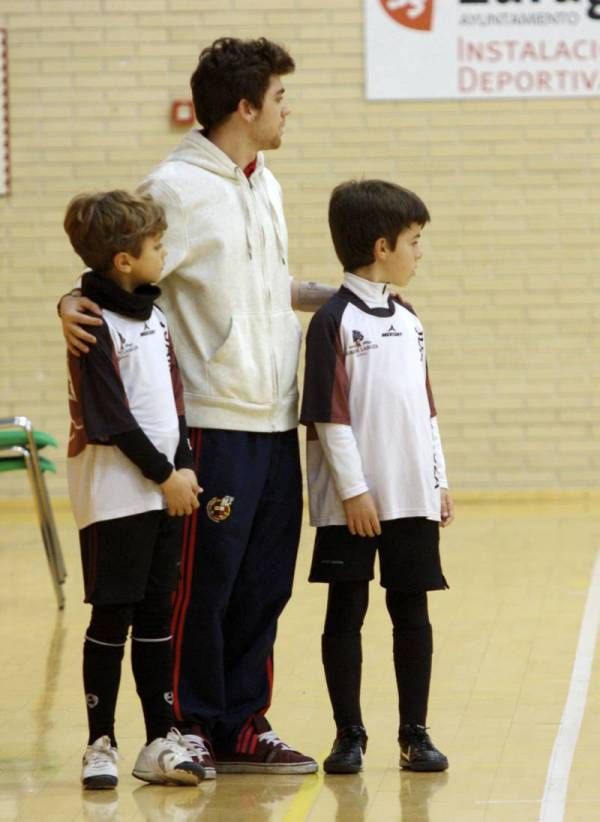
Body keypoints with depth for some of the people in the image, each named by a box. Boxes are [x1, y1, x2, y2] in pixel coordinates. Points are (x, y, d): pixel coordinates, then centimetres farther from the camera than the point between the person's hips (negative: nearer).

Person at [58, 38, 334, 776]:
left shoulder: (265, 187, 15)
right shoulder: (177, 188, -9)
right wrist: (74, 304, -28)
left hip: (276, 421, 8)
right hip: (215, 421, -8)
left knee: (264, 585, 10)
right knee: (203, 583, -1)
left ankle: (243, 727, 18)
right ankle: (190, 726, 9)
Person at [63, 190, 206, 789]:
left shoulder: (155, 315, 12)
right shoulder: (94, 325, -12)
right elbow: (111, 418, -15)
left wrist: (185, 466, 1)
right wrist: (164, 474, -11)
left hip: (164, 491, 7)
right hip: (113, 494, -7)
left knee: (157, 615, 8)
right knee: (112, 616, -2)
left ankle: (160, 741, 12)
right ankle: (100, 743, 5)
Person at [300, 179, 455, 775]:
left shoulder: (407, 320, 13)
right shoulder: (334, 321, -8)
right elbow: (329, 415, -11)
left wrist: (439, 482, 14)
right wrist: (353, 490, -14)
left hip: (413, 499, 6)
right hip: (353, 502, -6)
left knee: (411, 613, 8)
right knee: (346, 613, 3)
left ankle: (414, 733, 15)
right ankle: (349, 735, 10)